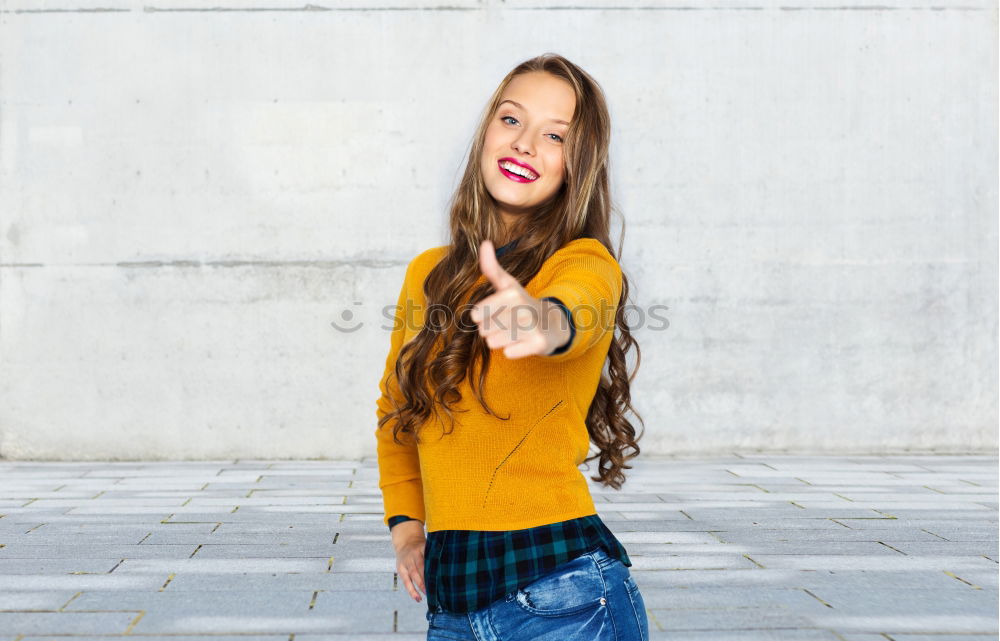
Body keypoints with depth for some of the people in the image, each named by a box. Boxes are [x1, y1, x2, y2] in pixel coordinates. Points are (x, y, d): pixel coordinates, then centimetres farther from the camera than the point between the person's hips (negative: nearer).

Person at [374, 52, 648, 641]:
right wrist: (405, 520, 12)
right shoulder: (427, 275, 9)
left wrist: (546, 322, -54)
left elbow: (578, 307, -32)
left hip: (559, 591, -5)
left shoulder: (586, 264, -6)